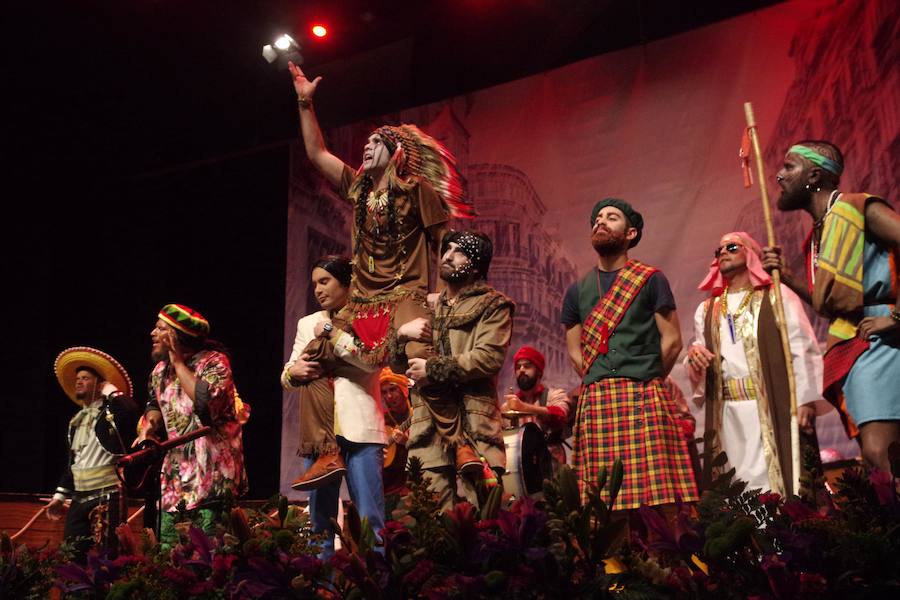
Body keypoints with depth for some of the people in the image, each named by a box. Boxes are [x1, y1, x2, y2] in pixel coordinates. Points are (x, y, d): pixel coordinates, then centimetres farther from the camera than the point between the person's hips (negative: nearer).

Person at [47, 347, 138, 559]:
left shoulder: (111, 411, -2)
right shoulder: (76, 421, 20)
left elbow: (130, 409, -26)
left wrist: (111, 391, -10)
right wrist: (60, 494, 20)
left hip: (106, 494, -8)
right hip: (79, 497, 8)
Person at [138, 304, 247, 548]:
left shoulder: (213, 362, -10)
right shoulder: (160, 370, 11)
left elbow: (208, 402, -29)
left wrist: (179, 363, -18)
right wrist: (150, 424, 7)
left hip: (211, 471, -7)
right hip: (176, 470, 7)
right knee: (166, 546, 5)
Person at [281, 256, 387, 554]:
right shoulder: (308, 323, 19)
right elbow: (286, 376, 20)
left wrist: (332, 333, -7)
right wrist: (294, 371, -3)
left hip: (359, 427, -4)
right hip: (318, 430, 5)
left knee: (368, 517, -7)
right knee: (320, 517, 5)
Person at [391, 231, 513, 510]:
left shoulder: (493, 305, 7)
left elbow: (489, 357, -10)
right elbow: (398, 365, 23)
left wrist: (432, 369, -7)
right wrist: (401, 334, 2)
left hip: (473, 421, -4)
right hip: (429, 421, 4)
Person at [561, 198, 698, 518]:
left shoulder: (651, 280, 7)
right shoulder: (577, 290, 16)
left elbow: (672, 341, 4)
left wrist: (647, 382, 9)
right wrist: (604, 386, 9)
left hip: (645, 399, -3)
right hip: (596, 404, 3)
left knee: (657, 498, -9)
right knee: (604, 500, -2)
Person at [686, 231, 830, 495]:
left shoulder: (776, 296, 7)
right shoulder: (706, 310, 21)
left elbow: (802, 349, -2)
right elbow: (697, 367, 24)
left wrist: (805, 399, -13)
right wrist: (693, 355, 0)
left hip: (773, 405, -4)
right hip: (728, 411, 4)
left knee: (777, 477, -8)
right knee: (740, 484, 1)